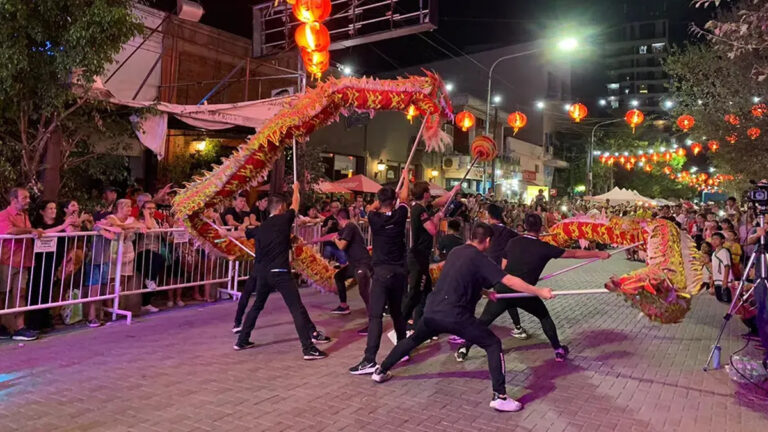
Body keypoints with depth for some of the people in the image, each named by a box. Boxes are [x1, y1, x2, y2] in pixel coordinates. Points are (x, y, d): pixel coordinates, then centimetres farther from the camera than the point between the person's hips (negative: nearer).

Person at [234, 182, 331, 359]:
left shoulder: (261, 228, 13)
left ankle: (242, 341, 32)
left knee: (257, 306, 24)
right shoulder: (284, 220, -2)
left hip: (264, 273, 7)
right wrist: (296, 188, 32)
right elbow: (296, 204, 15)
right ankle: (309, 348, -10)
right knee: (297, 309, -6)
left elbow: (259, 252, 18)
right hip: (280, 273, -7)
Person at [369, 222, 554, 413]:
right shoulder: (480, 259, -5)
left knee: (413, 340, 30)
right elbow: (510, 281, -11)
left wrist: (484, 292, 30)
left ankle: (380, 371, 39)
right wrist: (539, 292, -4)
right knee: (493, 344, 5)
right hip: (455, 316, -7)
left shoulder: (455, 252, 16)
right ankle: (499, 397, -1)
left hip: (432, 311, 7)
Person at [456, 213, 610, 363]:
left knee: (483, 321, 12)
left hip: (503, 290, 2)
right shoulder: (544, 248, 1)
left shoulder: (512, 242, 8)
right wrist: (599, 254, 21)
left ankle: (464, 349, 10)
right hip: (524, 293, -1)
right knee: (545, 317, 24)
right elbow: (574, 253, 10)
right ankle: (559, 351, 30)